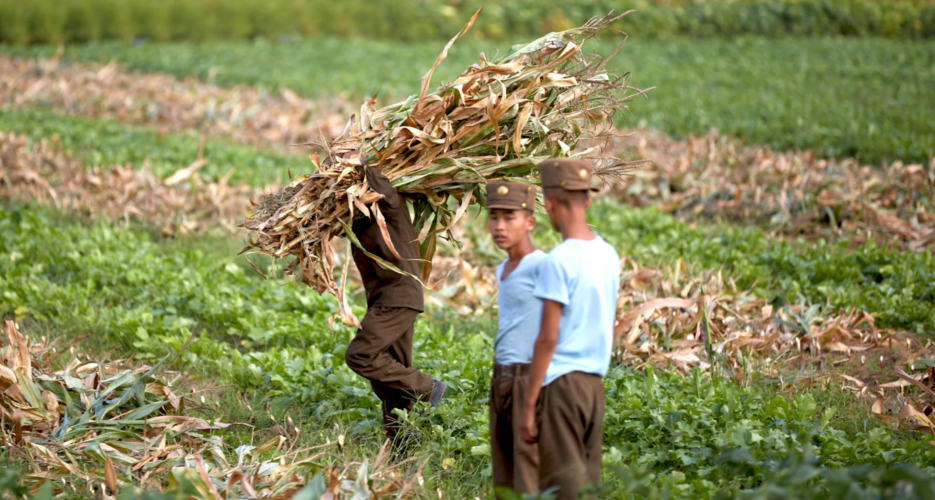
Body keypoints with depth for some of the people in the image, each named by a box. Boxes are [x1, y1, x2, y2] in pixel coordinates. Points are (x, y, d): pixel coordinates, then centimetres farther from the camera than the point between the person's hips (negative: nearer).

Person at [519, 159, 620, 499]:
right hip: (594, 382, 7)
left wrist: (529, 405, -11)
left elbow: (547, 338, -14)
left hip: (561, 382, -7)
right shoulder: (609, 256, 10)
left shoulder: (558, 261, -12)